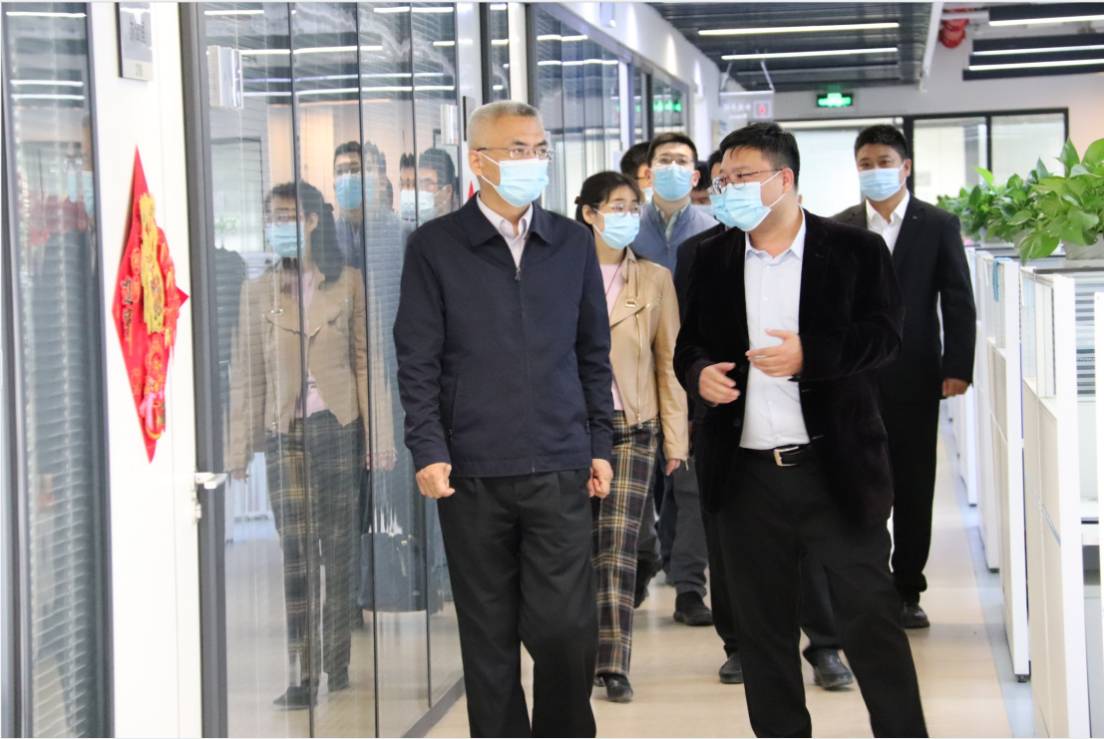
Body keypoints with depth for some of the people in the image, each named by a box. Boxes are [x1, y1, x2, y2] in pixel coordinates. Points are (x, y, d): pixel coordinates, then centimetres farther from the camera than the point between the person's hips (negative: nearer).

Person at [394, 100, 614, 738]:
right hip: (472, 474, -1)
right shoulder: (436, 247, 2)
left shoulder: (573, 243, 10)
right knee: (489, 636, 6)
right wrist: (429, 451, -7)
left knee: (568, 628, -5)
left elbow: (594, 353, 14)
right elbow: (418, 360, 0)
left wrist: (600, 445, 9)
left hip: (560, 470, 1)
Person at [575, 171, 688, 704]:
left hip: (631, 426, 0)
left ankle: (613, 665, -8)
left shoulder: (654, 280, 8)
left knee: (618, 545, -7)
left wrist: (675, 437, 2)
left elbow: (669, 361, 7)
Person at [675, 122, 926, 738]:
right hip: (748, 474, 4)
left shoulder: (856, 250, -1)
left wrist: (809, 356, -24)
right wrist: (700, 373, -8)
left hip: (837, 470, -4)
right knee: (763, 629, 10)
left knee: (871, 617, -1)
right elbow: (689, 344, 15)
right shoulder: (714, 259, 10)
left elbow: (884, 337, -9)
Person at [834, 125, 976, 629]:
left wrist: (957, 367, -7)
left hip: (913, 375, -1)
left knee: (914, 488, 4)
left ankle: (907, 592, 13)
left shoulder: (938, 226, 3)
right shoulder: (837, 229, 6)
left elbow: (959, 303, 1)